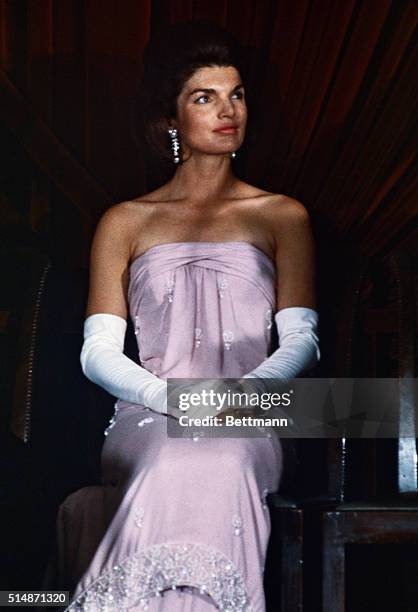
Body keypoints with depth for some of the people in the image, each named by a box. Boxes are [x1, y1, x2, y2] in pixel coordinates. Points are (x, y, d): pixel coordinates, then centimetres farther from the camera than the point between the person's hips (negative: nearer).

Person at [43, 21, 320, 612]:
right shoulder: (125, 222, 17)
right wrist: (173, 397, -12)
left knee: (221, 466, -37)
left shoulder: (281, 215, 18)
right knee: (174, 466, -37)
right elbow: (98, 350, 8)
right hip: (148, 419, 0)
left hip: (248, 429, 0)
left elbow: (300, 339, 8)